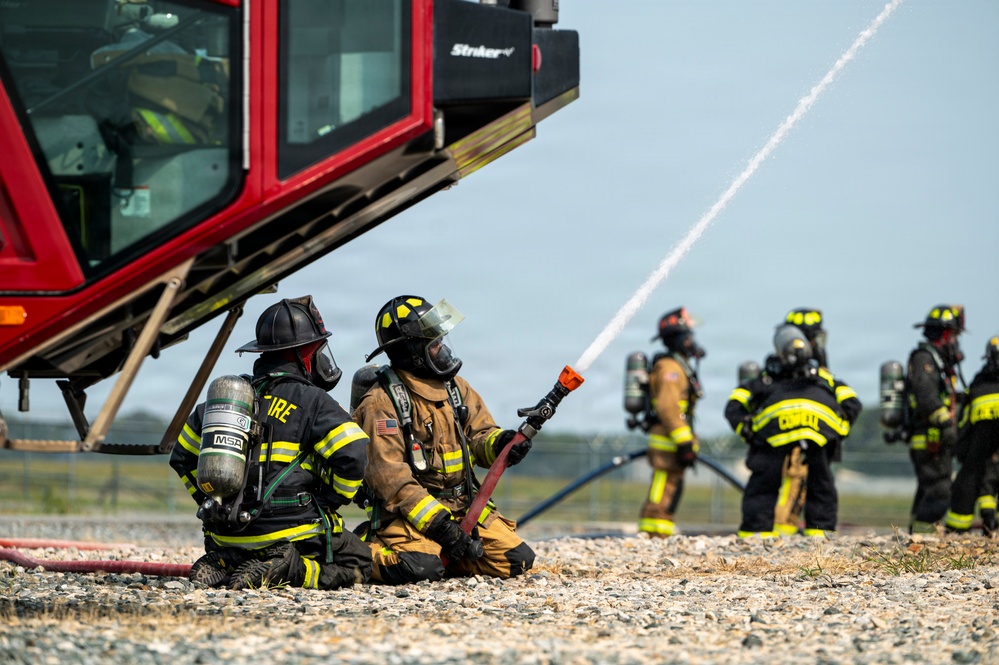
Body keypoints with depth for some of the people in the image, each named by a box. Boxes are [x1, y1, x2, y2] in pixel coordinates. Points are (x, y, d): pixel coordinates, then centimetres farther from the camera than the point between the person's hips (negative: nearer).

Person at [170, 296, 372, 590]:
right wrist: (329, 503, -3)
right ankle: (285, 570, -13)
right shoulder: (311, 400, -6)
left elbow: (182, 458, 21)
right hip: (290, 530, -6)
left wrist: (213, 503, 23)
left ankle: (222, 563, 2)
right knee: (359, 562, 11)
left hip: (228, 533, 6)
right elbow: (352, 455, -18)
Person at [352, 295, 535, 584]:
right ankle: (369, 552, -1)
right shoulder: (382, 402, -12)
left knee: (516, 559, -7)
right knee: (419, 568, -33)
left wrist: (501, 443, -16)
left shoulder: (455, 387, 11)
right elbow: (389, 476, -18)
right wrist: (437, 523, -25)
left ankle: (438, 552, 11)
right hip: (407, 512, -7)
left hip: (463, 506, 7)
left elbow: (479, 435, 10)